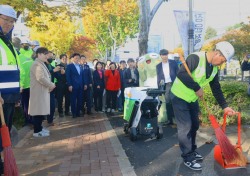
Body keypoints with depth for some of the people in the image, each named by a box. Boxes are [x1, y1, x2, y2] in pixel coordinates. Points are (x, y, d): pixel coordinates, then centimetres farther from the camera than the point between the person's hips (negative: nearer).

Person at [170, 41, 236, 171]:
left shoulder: (214, 69, 3)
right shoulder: (196, 58, -23)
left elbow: (216, 89, 10)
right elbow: (181, 73, -35)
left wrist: (224, 106, 5)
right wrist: (197, 88, -29)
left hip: (192, 99, 8)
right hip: (179, 97, -8)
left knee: (194, 126, 15)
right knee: (185, 127, -5)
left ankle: (192, 151, 33)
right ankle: (188, 158, 7)